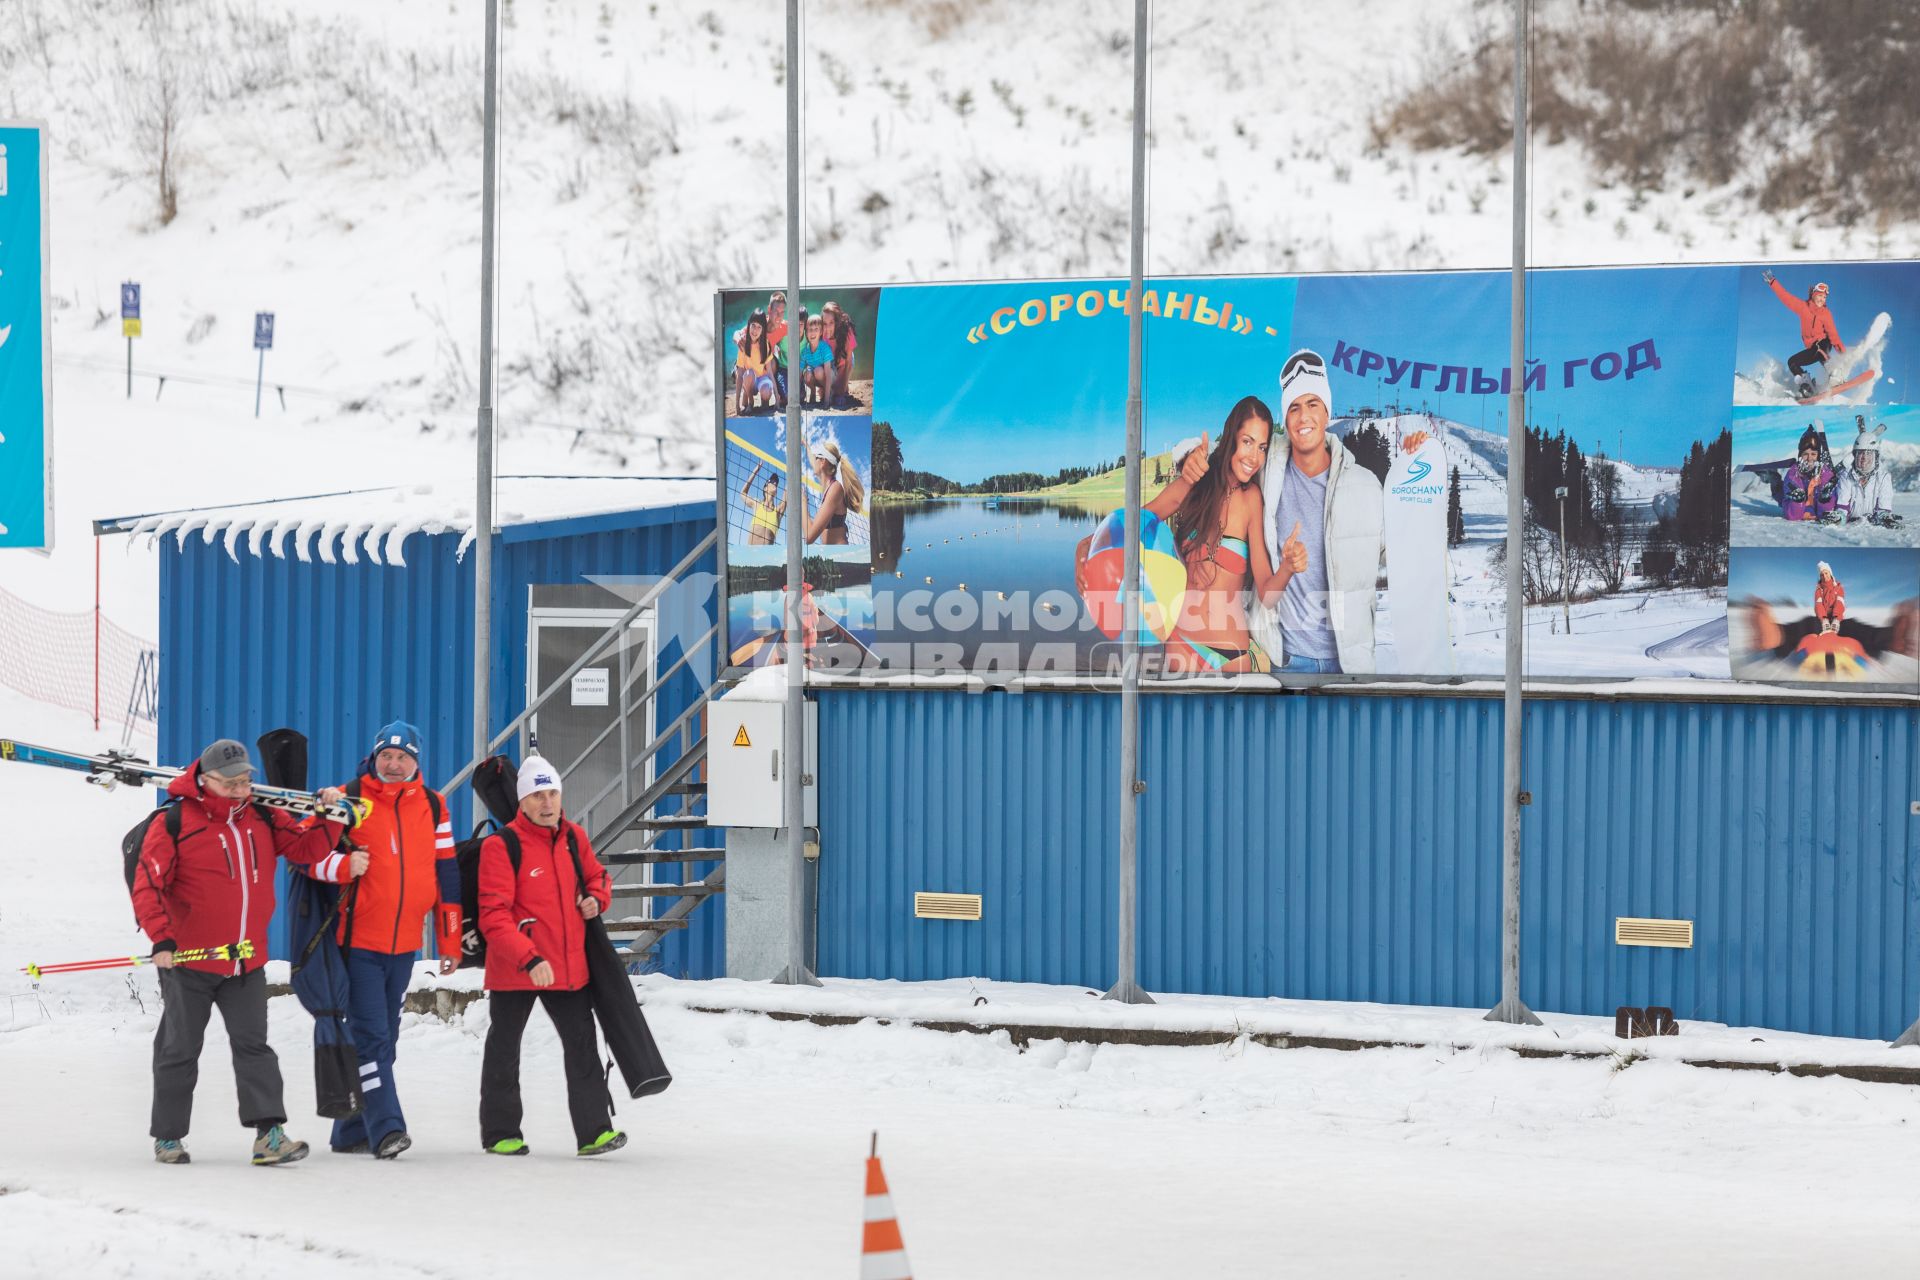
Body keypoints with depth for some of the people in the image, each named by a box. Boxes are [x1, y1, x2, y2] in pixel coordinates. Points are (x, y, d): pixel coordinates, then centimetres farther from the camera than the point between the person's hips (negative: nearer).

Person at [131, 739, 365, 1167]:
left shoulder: (262, 819, 4)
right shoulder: (174, 824, -11)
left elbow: (305, 846, 9)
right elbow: (148, 886, -13)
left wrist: (331, 819, -10)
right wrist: (161, 937, -24)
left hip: (247, 962, 3)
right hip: (189, 958, -3)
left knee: (253, 1044, -2)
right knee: (180, 1048, 8)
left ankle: (268, 1133, -6)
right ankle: (168, 1136, 19)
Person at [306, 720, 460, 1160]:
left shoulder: (433, 807, 6)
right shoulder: (349, 799, -4)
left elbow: (446, 875, 10)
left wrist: (449, 942, 9)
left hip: (404, 943, 5)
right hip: (359, 940, -5)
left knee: (382, 1038, 11)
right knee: (371, 1036, -12)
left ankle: (351, 1132, 20)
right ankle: (386, 1128, -16)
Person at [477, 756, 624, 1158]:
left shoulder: (574, 838, 4)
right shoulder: (502, 846, -15)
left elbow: (596, 877, 24)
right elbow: (494, 915, -21)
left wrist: (596, 899, 0)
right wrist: (529, 960, -31)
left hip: (568, 967, 4)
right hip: (513, 972, -4)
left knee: (582, 1045, -2)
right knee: (504, 1049, 10)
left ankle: (594, 1131, -3)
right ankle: (500, 1133, 21)